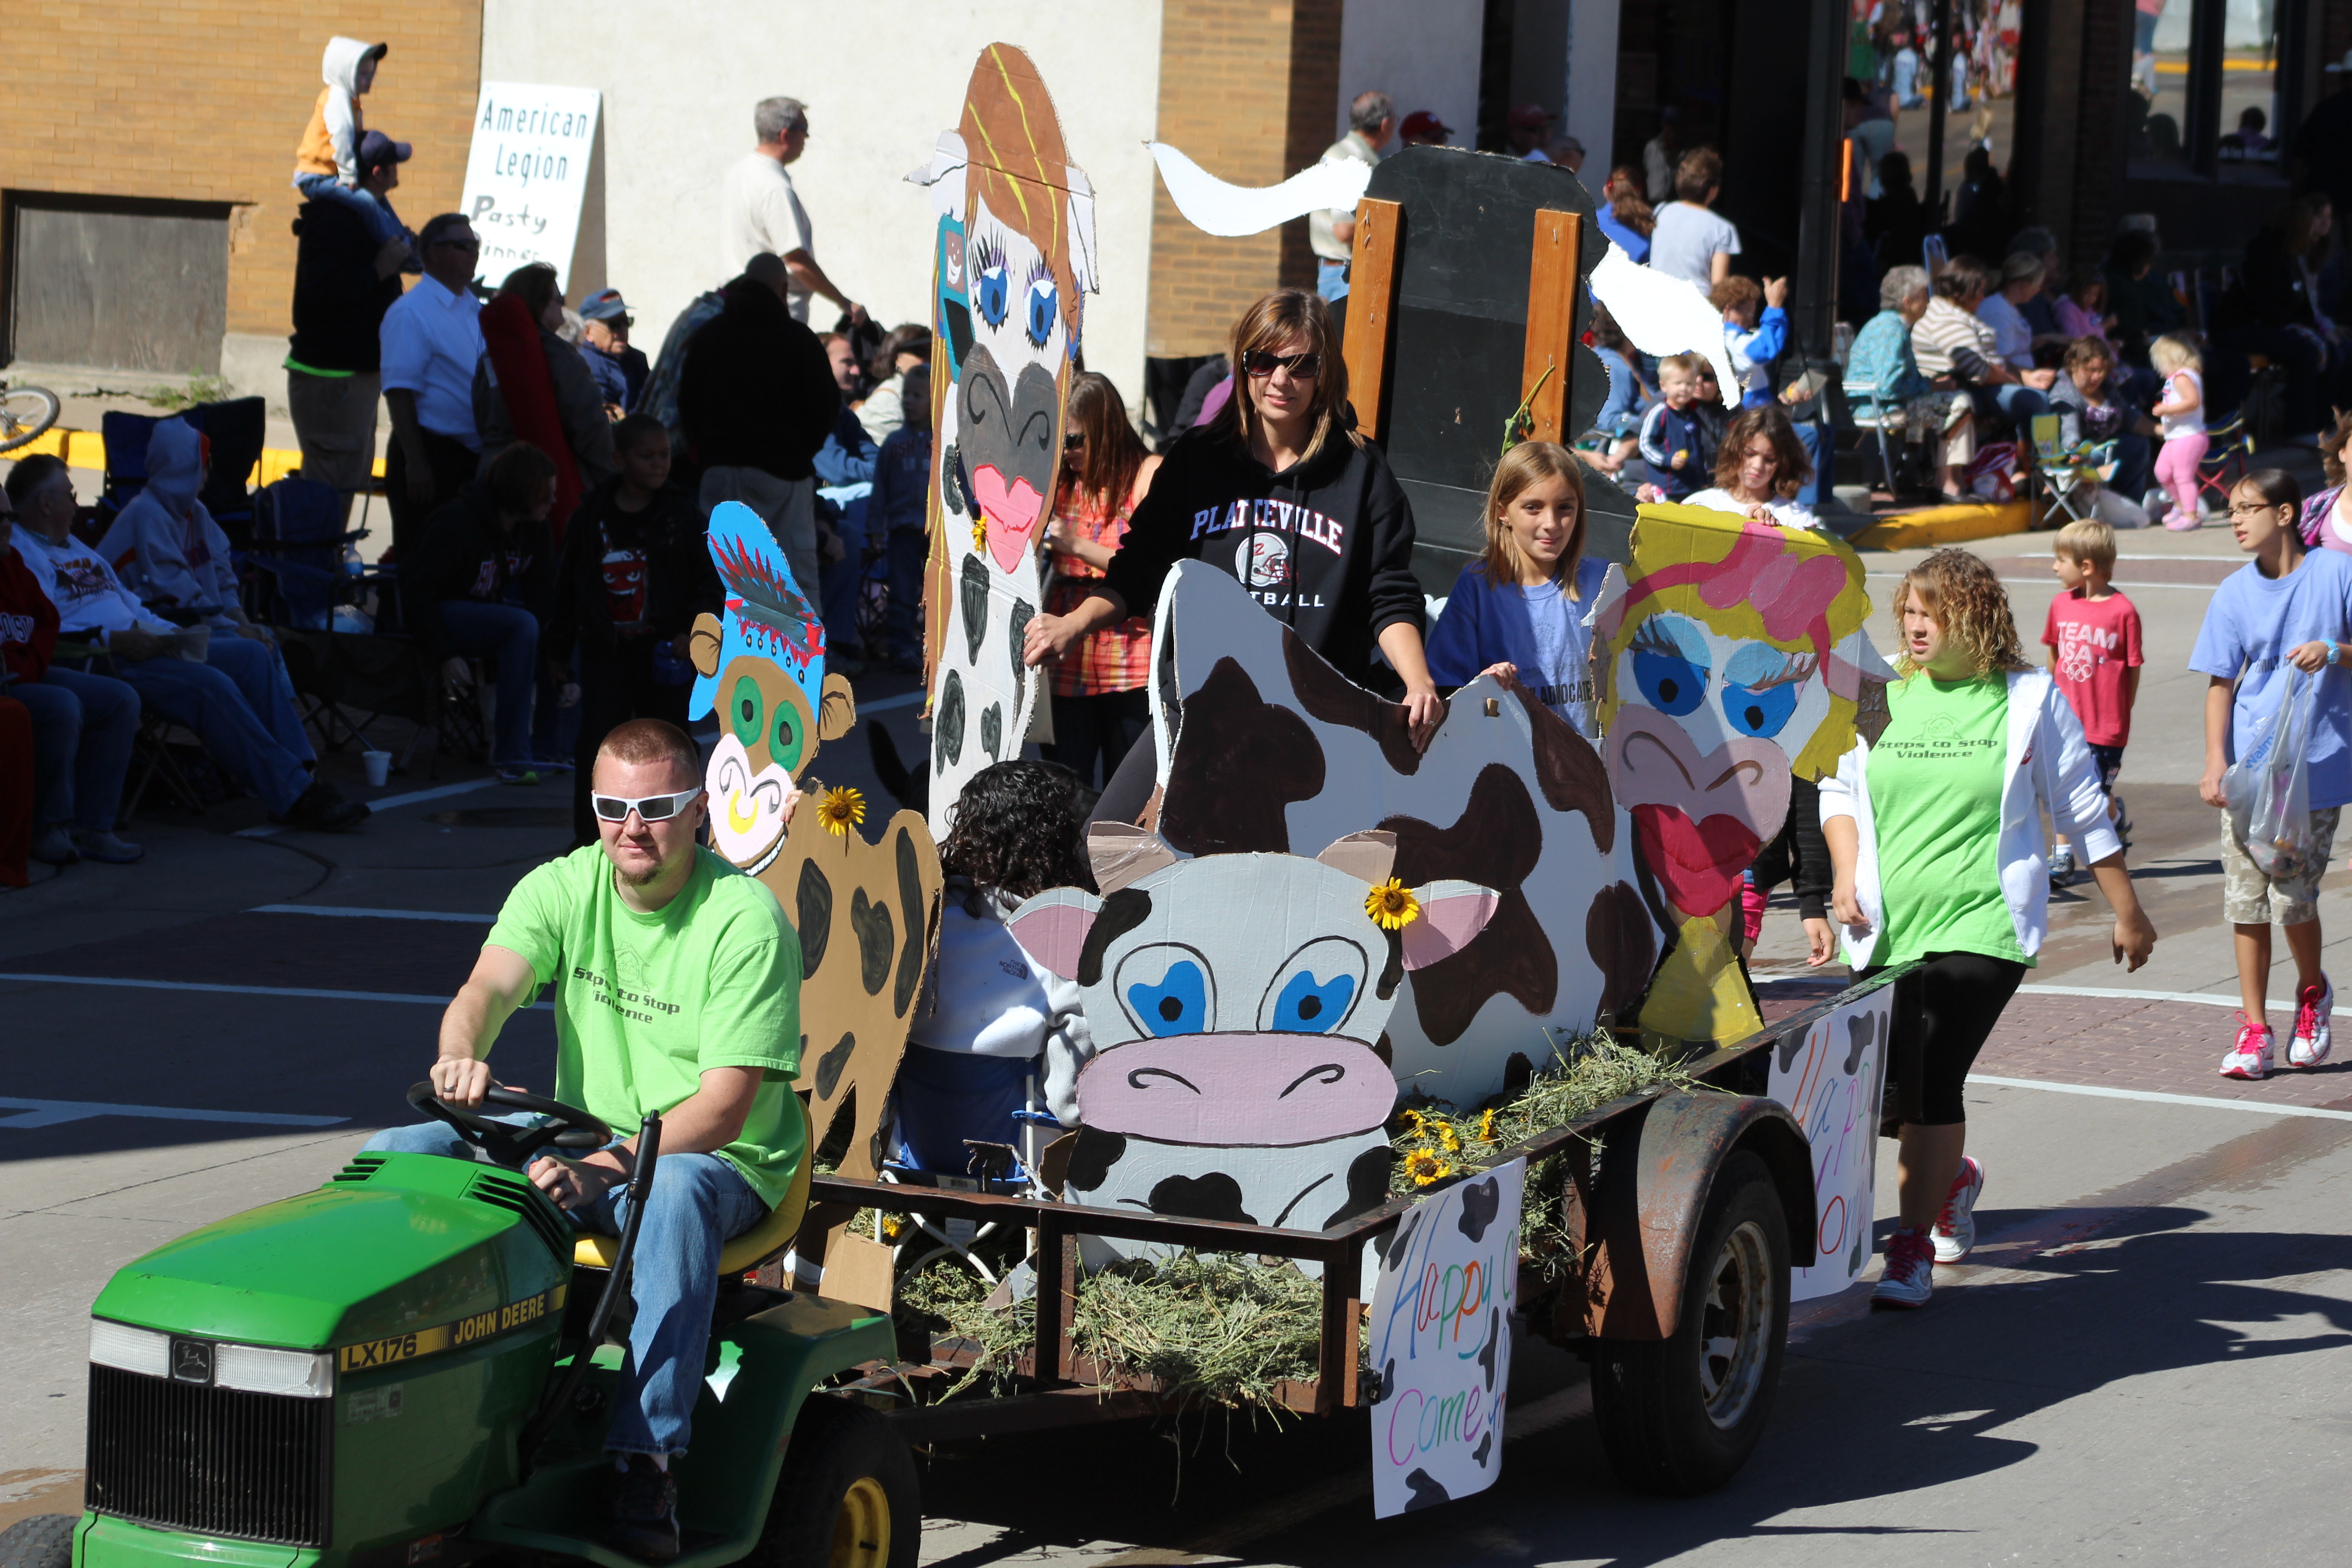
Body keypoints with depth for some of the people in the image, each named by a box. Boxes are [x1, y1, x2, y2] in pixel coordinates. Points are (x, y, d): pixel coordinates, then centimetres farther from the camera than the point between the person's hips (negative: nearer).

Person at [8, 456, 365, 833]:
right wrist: (113, 639, -24)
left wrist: (171, 632, 11)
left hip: (134, 643, 10)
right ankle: (292, 795, -24)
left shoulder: (74, 547, 28)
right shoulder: (20, 552, -5)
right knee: (210, 685, -26)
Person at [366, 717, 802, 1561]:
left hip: (719, 1164, -5)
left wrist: (604, 1169, -36)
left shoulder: (745, 921, -14)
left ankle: (644, 1464, -42)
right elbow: (489, 987, -17)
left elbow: (724, 1108, -21)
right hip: (583, 1148, 5)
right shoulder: (563, 889, 1)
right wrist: (462, 1055, -42)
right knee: (396, 1158, -13)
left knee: (673, 1195, -41)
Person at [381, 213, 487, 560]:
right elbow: (399, 392, -16)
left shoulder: (476, 310, 15)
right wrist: (416, 463, -21)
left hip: (475, 458, 8)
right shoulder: (410, 313, -11)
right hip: (433, 454, -8)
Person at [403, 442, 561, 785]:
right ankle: (511, 756, -34)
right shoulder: (459, 522, -21)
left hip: (487, 609, 8)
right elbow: (417, 589, -21)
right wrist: (444, 657, -26)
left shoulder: (535, 529, 0)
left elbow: (541, 599, 0)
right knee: (522, 625, -34)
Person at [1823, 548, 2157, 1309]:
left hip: (1983, 925, -3)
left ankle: (1911, 1249, -6)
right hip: (1887, 931, 4)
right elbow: (1841, 789, 17)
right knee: (1890, 1087, 5)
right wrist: (1845, 874, 0)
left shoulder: (2029, 698, 2)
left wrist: (2127, 912, 11)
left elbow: (2083, 809, 8)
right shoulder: (1881, 692, 8)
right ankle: (1953, 1175, 38)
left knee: (1936, 1082, -13)